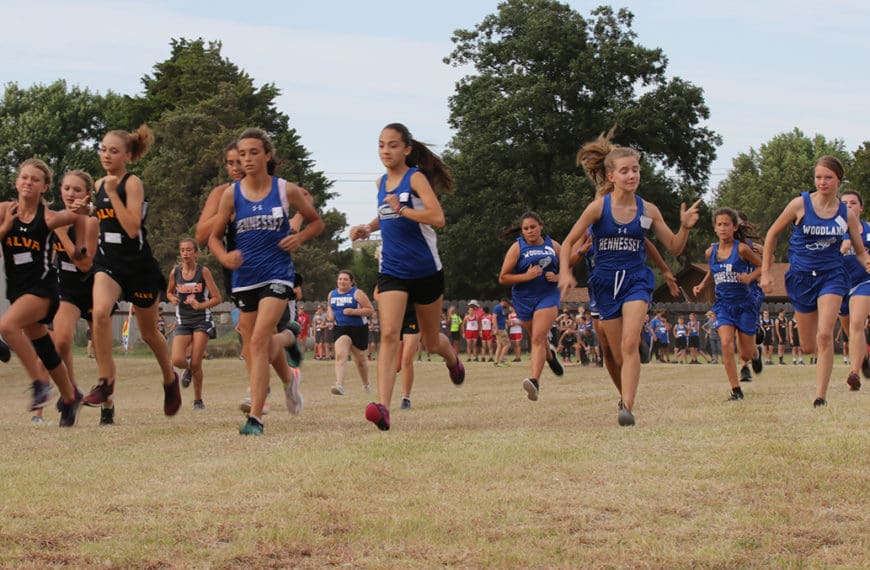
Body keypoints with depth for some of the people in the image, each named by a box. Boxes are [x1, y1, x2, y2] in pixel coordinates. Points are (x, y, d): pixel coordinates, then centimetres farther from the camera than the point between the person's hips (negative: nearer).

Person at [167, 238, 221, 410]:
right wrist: (173, 299, -4)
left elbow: (217, 298, -6)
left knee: (196, 364, -8)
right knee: (177, 361, -16)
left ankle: (198, 400, 11)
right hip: (183, 321, 2)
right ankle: (188, 369, 22)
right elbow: (169, 292, 20)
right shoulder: (175, 272, 2)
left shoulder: (203, 271, -7)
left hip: (201, 320, -2)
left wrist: (200, 305, -22)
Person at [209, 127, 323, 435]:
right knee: (251, 345, 11)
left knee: (259, 340, -18)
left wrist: (300, 237, -8)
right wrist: (224, 257, -13)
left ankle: (255, 416, -23)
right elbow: (214, 236, 8)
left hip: (277, 274, -3)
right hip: (244, 277, 3)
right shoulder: (231, 194, 0)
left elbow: (317, 222, 12)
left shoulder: (286, 190, -2)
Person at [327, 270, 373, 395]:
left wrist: (353, 311, -23)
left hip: (358, 329, -2)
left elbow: (370, 310, -12)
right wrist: (330, 314, 5)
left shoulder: (357, 293, -8)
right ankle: (340, 385, -34)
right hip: (341, 329, 3)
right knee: (340, 355, -22)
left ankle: (366, 385, 39)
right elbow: (330, 306, 28)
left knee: (360, 360, 14)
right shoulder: (332, 294, 8)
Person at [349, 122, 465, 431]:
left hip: (425, 271, -4)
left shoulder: (415, 178, -10)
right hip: (391, 271, 4)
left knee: (431, 342, 13)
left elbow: (437, 218, -23)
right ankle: (383, 406, -29)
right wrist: (368, 228, 12)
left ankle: (452, 359, 51)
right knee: (389, 335, -17)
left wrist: (401, 209, -30)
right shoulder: (382, 183, 9)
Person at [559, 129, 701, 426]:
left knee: (630, 344, -21)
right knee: (619, 354, 6)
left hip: (636, 280, 0)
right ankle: (625, 395, 32)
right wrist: (565, 273, -13)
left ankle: (627, 407, -26)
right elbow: (569, 242, 0)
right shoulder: (598, 207, -8)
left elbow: (674, 247, 5)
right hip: (606, 282, 0)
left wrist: (685, 227, -13)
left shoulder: (648, 210, -2)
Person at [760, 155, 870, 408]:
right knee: (808, 347, 7)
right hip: (801, 276, 1)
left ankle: (821, 395, -14)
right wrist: (765, 272, 0)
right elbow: (772, 234, 3)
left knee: (824, 334, -20)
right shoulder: (800, 204, -7)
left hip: (832, 275, -1)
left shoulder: (847, 214, -1)